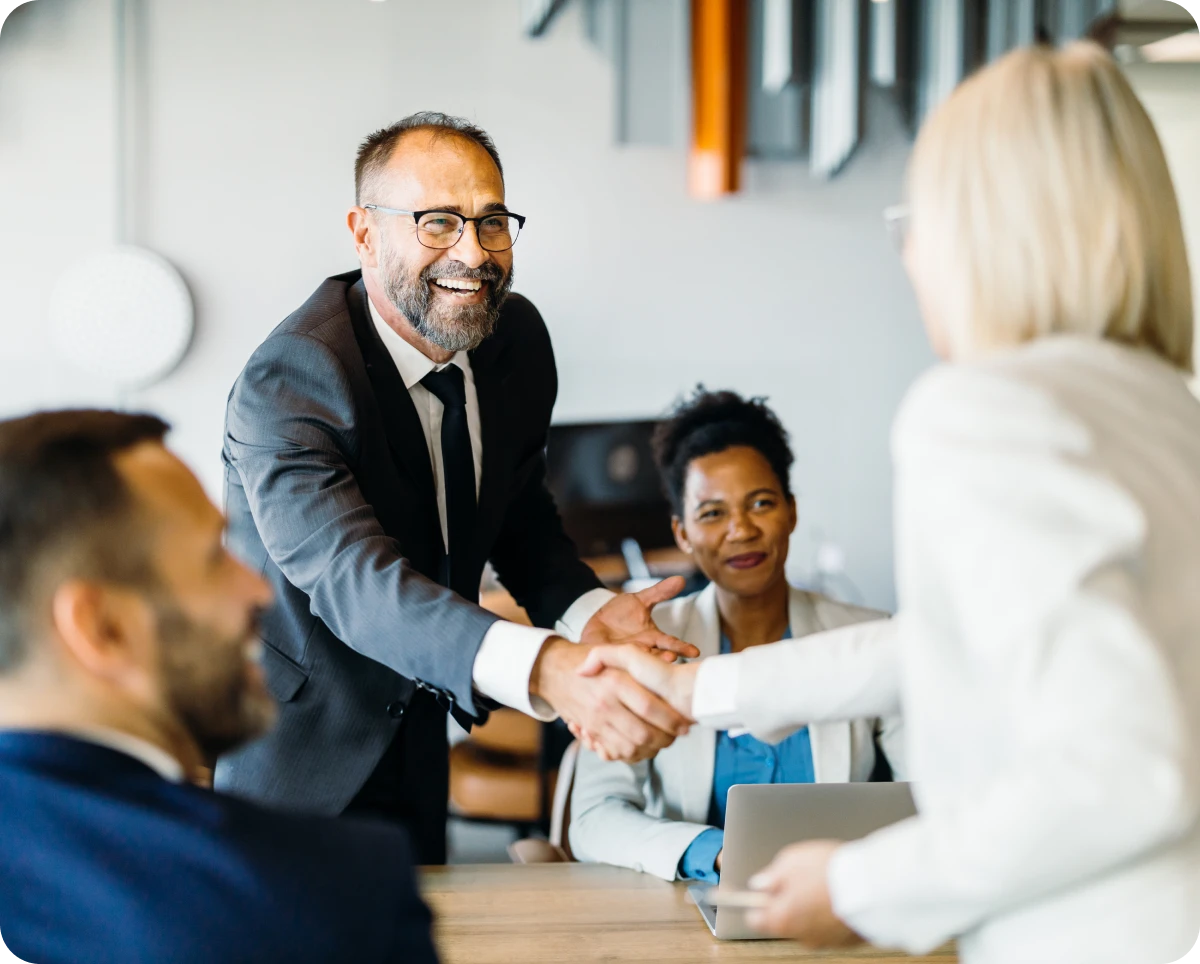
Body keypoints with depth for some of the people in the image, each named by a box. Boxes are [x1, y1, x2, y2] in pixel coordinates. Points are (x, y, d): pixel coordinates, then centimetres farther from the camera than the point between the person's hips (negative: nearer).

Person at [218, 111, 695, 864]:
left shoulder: (518, 337, -7)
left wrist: (589, 610, -16)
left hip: (416, 740, 7)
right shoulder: (287, 383, -29)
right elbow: (355, 580, -43)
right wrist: (546, 669, -58)